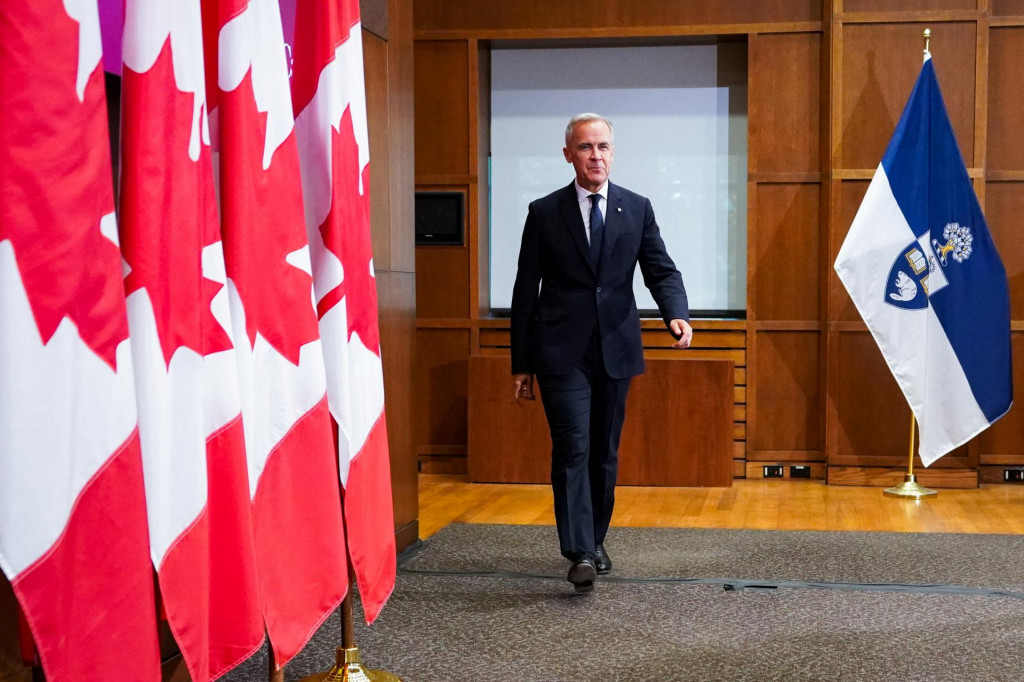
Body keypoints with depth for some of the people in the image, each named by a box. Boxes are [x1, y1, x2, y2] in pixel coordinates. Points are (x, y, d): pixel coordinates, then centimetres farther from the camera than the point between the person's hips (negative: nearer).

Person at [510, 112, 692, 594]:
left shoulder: (637, 209, 8)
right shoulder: (544, 213, 2)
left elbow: (662, 271, 5)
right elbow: (526, 290, 4)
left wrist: (677, 314, -18)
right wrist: (521, 364, 2)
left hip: (616, 350, 3)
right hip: (561, 351, -2)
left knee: (605, 452, 11)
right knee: (573, 448, -11)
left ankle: (596, 539, 26)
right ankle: (580, 553, -13)